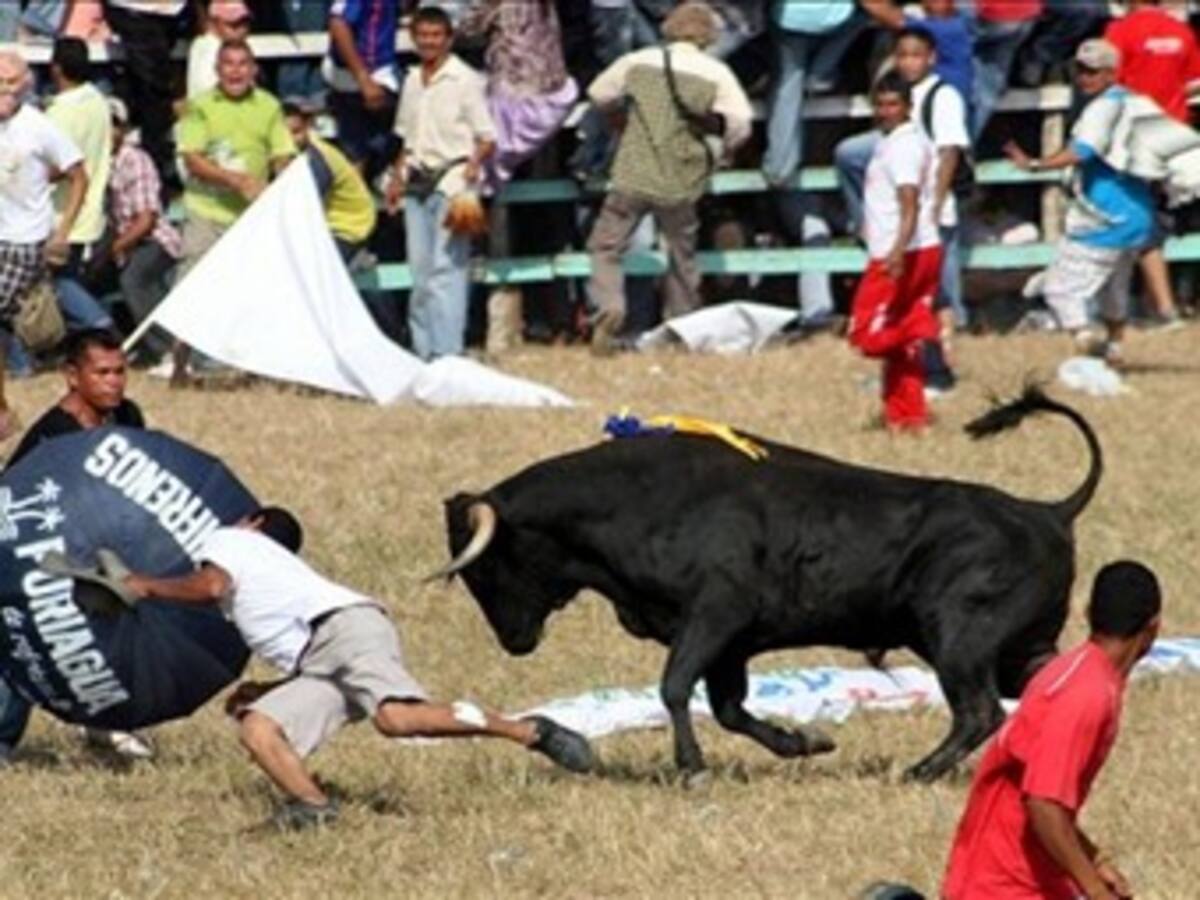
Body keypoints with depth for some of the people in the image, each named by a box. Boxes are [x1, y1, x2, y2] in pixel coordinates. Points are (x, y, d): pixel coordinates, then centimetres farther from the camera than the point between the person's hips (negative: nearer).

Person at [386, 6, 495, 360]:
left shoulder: (465, 80, -4)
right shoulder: (412, 81, 14)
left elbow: (487, 138, -6)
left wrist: (474, 165, -22)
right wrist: (397, 177, 14)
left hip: (451, 178, -7)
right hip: (417, 181, 7)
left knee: (446, 266, -13)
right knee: (420, 268, 7)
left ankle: (447, 349, -17)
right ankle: (423, 347, 12)